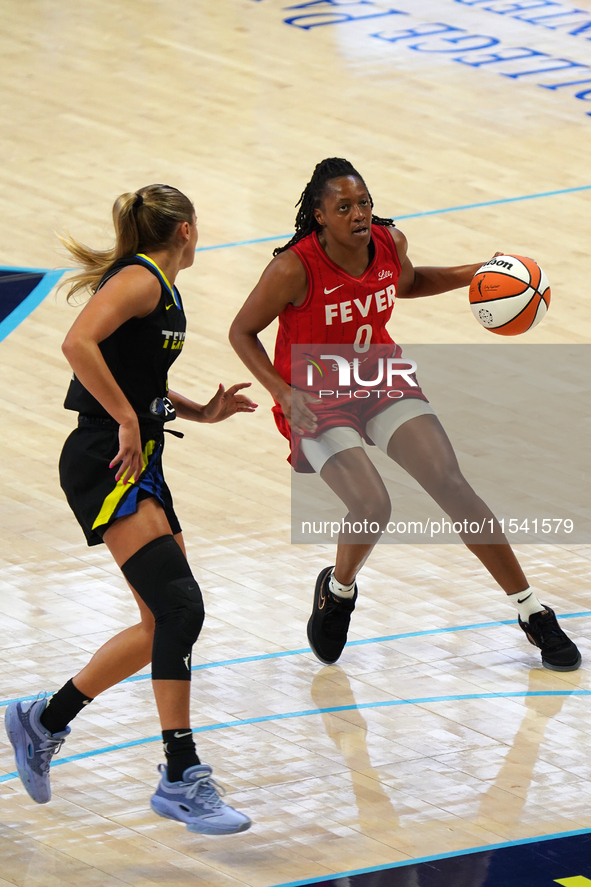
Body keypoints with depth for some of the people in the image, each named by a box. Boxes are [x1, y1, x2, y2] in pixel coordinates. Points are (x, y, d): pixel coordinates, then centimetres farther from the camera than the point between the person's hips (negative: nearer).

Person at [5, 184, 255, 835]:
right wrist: (128, 422, -23)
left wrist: (201, 412, 16)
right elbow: (79, 344, -27)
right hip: (103, 465, -10)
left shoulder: (163, 292, 18)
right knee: (180, 607, -19)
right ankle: (182, 779, -18)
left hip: (139, 465, 10)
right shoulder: (140, 279, -11)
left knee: (164, 624, 9)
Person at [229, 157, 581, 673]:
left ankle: (534, 615, -2)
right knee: (372, 507, -24)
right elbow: (242, 332, -12)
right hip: (317, 400, -4)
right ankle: (337, 591, 12)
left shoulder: (389, 242, -10)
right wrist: (283, 392, -25)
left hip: (382, 381, 4)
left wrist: (473, 275, 1)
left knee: (451, 485, -10)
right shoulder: (295, 269, -25)